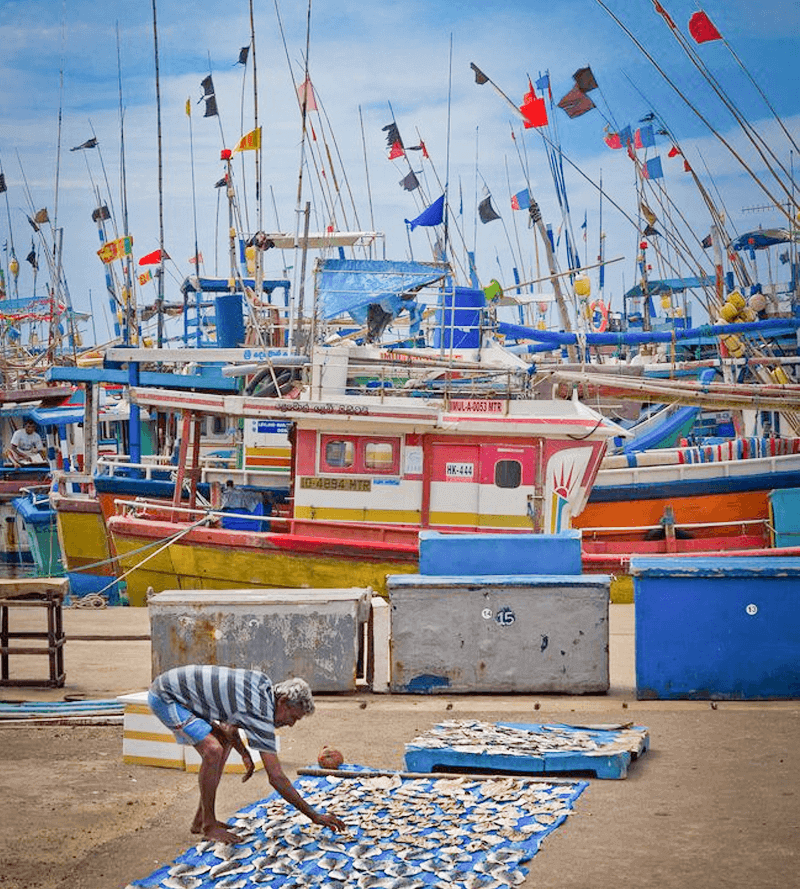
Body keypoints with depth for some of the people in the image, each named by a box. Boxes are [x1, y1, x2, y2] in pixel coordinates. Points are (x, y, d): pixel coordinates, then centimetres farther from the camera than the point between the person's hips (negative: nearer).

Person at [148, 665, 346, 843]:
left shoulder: (263, 682, 3)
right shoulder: (262, 715, -21)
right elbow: (276, 778, -19)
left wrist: (244, 753, 2)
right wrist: (314, 815, -14)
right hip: (164, 697, -10)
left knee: (224, 742, 17)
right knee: (213, 750, -23)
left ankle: (200, 821, 18)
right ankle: (209, 827, -7)